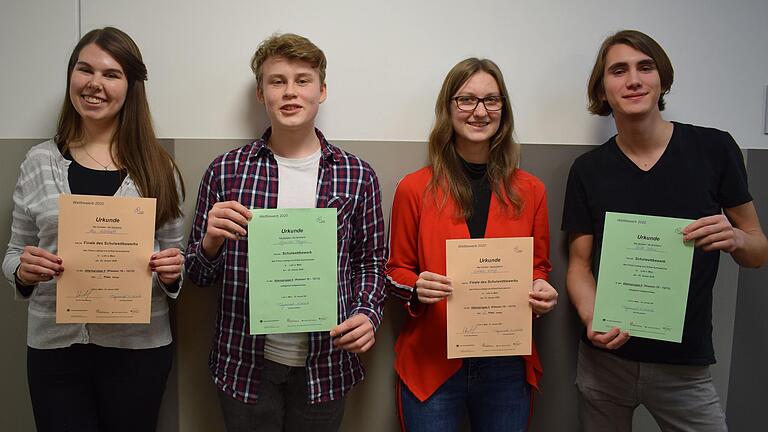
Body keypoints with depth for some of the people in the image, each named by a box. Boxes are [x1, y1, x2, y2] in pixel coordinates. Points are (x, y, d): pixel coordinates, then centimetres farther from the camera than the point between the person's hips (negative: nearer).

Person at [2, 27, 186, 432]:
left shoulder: (157, 167, -1)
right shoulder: (39, 162, 2)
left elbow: (175, 258, 5)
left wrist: (171, 272, -16)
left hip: (138, 346, 0)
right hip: (55, 344, 1)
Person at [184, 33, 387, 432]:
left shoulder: (358, 176, -3)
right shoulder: (226, 171, -3)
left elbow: (370, 263, 7)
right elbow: (198, 275, 4)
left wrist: (368, 314, -11)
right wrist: (211, 242, -17)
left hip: (325, 365, 1)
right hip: (244, 365, 0)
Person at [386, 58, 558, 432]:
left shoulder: (530, 191, 2)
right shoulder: (415, 188, -4)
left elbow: (539, 269, 12)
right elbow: (396, 272, 3)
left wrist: (542, 292, -9)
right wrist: (417, 288, -18)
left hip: (506, 368, 2)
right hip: (431, 365, -2)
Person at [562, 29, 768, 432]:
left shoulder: (714, 148, -4)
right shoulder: (588, 169, -2)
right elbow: (579, 264, 2)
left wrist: (735, 239, -20)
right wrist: (592, 319, -17)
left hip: (684, 366, -1)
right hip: (605, 358, 1)